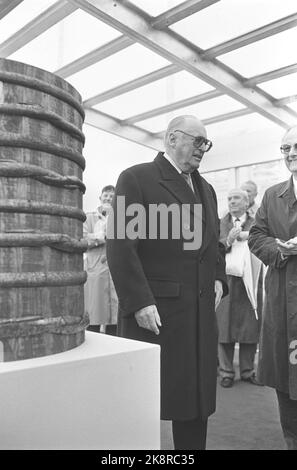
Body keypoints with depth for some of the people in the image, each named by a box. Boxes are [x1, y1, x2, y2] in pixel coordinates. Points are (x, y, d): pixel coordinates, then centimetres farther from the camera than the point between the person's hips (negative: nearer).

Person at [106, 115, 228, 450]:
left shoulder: (206, 189, 18)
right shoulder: (136, 178, -6)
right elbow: (120, 245, -13)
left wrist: (218, 279, 9)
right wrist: (140, 302, -19)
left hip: (201, 312, 7)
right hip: (155, 312, -6)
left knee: (197, 400, 15)